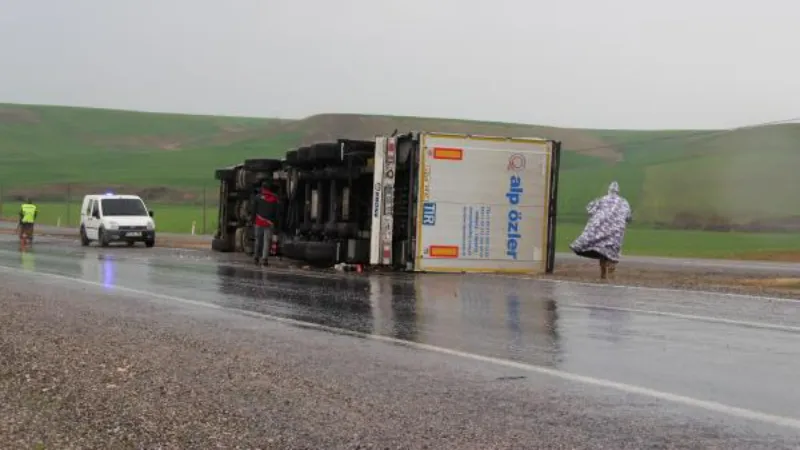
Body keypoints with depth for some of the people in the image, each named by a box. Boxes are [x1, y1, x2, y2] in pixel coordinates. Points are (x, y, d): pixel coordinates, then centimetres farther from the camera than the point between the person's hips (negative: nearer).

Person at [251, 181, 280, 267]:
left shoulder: (257, 197, 1)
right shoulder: (274, 198, 3)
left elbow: (253, 210, 0)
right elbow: (277, 211, 2)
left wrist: (253, 220, 6)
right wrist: (275, 221, 7)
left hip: (259, 222, 1)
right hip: (269, 223, -1)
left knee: (258, 240, 14)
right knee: (267, 241, -2)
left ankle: (256, 257, 20)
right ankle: (264, 259, -11)